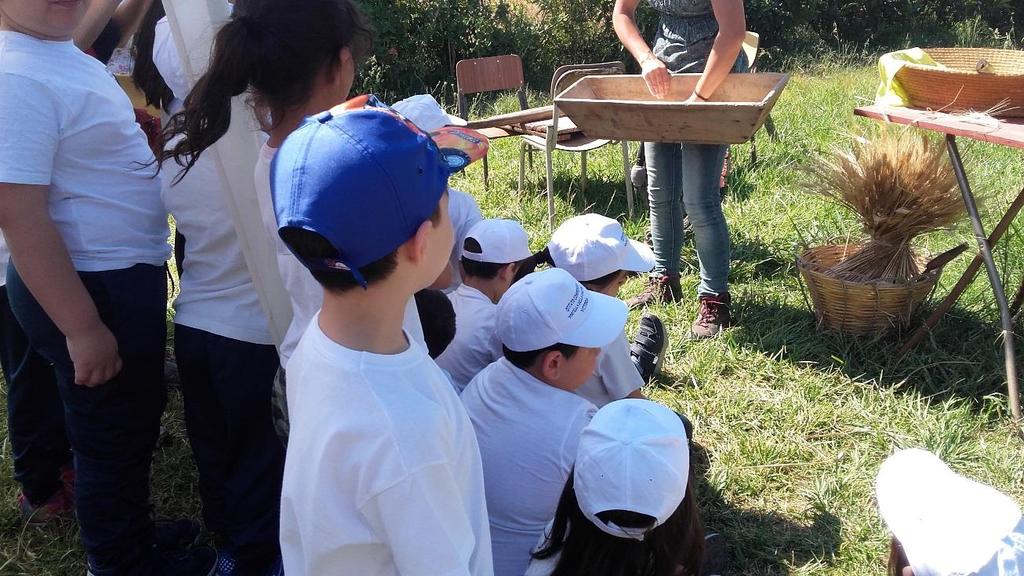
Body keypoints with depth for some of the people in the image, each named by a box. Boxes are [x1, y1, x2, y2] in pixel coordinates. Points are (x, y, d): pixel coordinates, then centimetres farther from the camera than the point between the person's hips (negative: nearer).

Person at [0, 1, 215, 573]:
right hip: (96, 289, -10)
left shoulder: (66, 54, 7)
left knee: (137, 418, 25)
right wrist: (83, 328, -25)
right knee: (115, 439, 9)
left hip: (126, 275, 10)